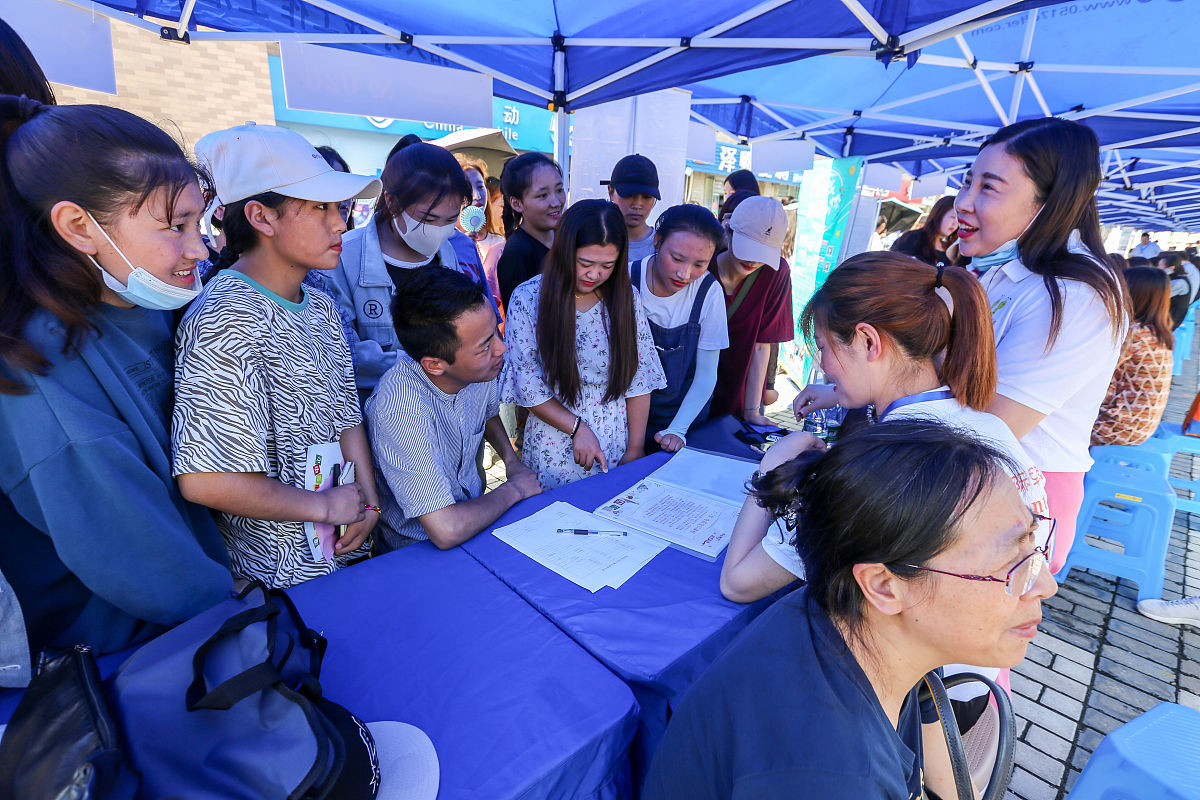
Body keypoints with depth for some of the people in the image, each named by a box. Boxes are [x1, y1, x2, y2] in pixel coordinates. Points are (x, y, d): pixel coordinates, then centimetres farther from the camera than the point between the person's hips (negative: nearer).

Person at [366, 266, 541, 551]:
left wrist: (512, 461, 2)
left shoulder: (481, 369, -10)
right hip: (418, 553, -7)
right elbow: (447, 531, -36)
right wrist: (513, 490, -20)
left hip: (472, 511, 7)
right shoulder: (400, 409, -33)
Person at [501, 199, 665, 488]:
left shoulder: (626, 296, -5)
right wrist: (577, 428, -15)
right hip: (556, 446, -2)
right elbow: (527, 387, -10)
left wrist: (635, 449, -4)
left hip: (617, 443, 2)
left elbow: (640, 378, -3)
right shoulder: (528, 298, -12)